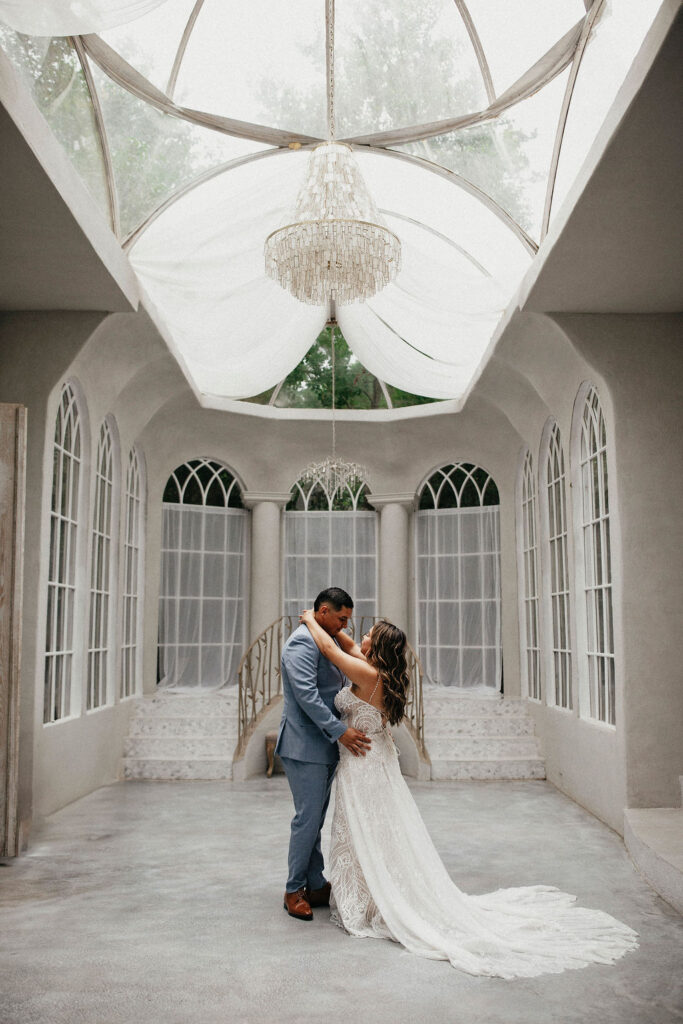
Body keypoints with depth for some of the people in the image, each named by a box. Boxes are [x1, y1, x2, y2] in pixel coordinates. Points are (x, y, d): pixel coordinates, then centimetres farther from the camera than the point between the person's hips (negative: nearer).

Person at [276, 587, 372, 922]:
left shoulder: (326, 641, 14)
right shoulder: (301, 643, -16)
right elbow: (306, 694, -25)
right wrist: (340, 731, -26)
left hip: (325, 745, 9)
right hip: (305, 746, -9)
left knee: (315, 819, 15)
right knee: (308, 818, -2)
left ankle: (316, 886, 24)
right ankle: (294, 890, 12)